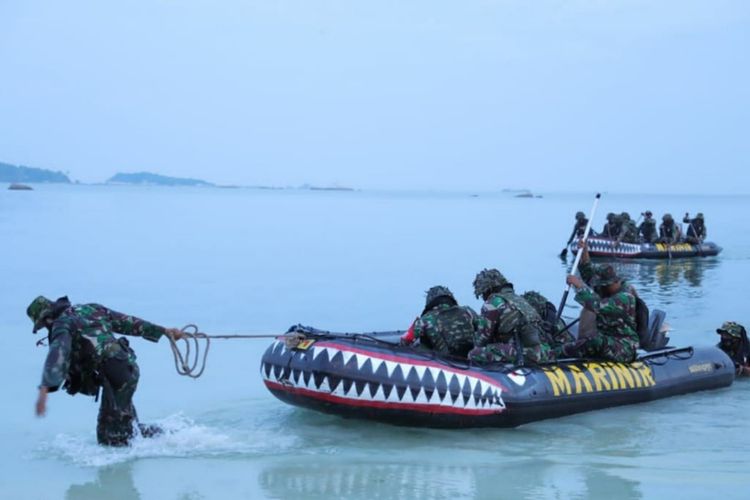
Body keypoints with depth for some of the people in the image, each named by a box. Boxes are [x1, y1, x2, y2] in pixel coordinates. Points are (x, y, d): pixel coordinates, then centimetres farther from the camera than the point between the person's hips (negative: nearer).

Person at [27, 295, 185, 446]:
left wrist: (44, 390, -34)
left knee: (110, 438, -2)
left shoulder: (62, 325, -8)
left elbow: (57, 357, -26)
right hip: (129, 368, 9)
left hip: (115, 376, -9)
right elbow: (128, 322, 20)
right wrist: (163, 331, 24)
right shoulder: (91, 309, 15)